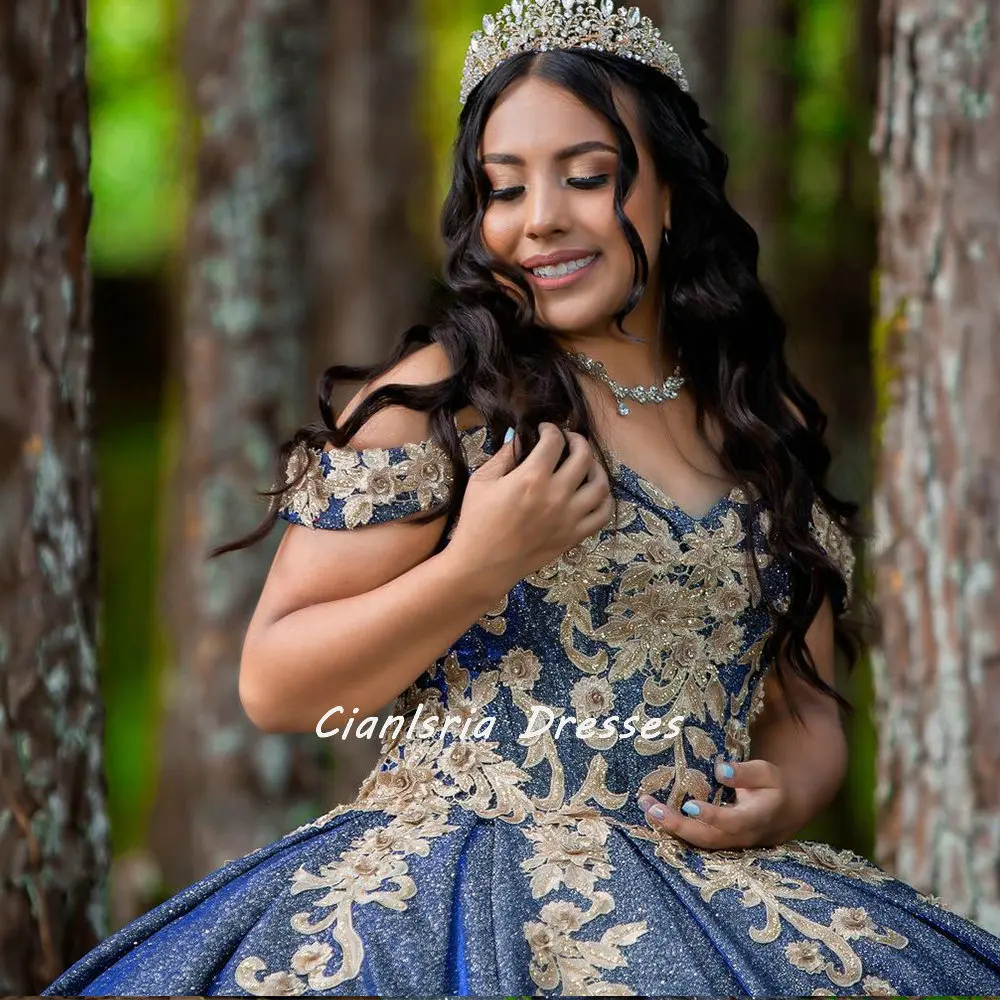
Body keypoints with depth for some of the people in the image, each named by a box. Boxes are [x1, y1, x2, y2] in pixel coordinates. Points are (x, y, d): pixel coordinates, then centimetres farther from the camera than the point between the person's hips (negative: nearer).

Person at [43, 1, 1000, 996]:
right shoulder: (435, 400, 0)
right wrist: (478, 567, -15)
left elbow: (804, 699, 21)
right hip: (453, 896, -5)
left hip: (710, 883, 6)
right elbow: (272, 686, -3)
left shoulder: (768, 429, 15)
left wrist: (790, 789, -1)